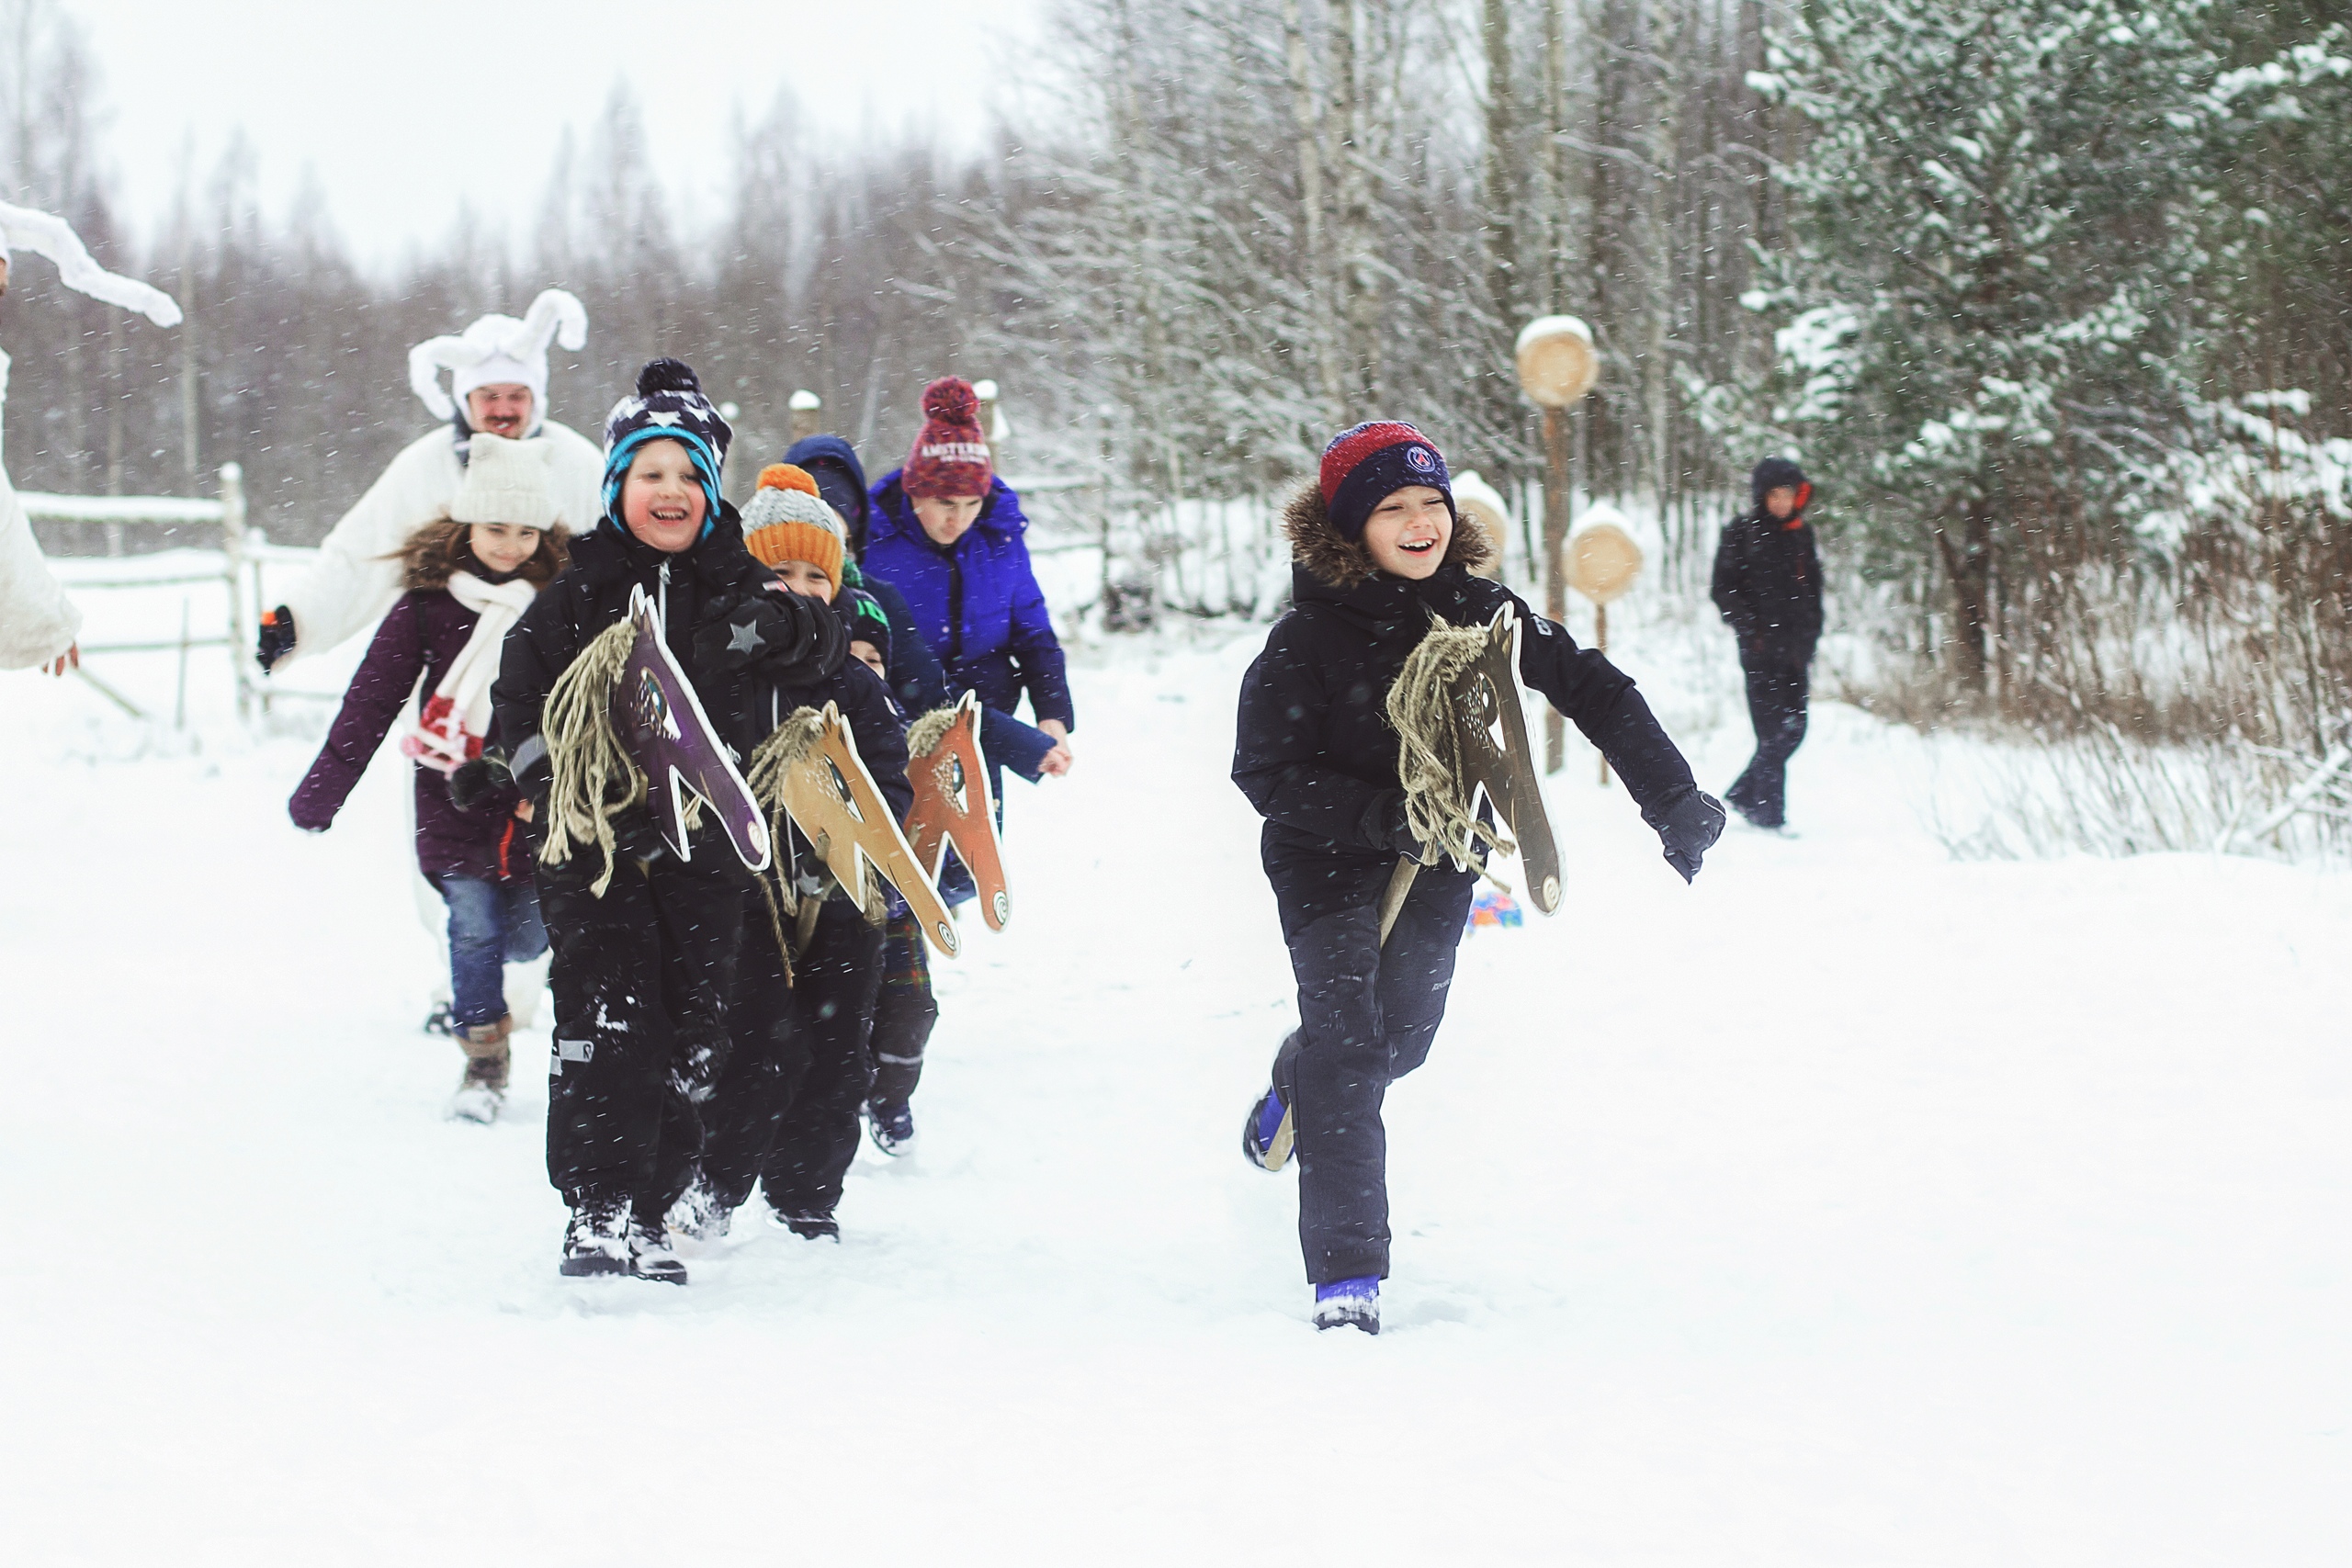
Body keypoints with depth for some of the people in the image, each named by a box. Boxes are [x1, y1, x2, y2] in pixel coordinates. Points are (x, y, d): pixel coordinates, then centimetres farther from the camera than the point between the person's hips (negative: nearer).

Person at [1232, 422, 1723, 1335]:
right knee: (1346, 1039, -16)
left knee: (1402, 1038, 11)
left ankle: (1295, 1087, 50)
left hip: (1437, 858, 4)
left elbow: (1594, 692, -4)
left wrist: (1673, 798, -9)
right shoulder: (1308, 639, -20)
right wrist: (1381, 819, -30)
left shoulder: (1478, 611, -10)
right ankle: (1346, 1278, -13)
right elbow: (1265, 771, -18)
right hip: (1328, 857, -4)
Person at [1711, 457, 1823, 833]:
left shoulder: (1801, 534, 14)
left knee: (1794, 729, 4)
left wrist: (1810, 634, 9)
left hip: (1796, 646, 6)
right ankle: (1770, 814, -3)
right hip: (1761, 647, -5)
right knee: (1772, 731, -9)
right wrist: (1751, 629, -13)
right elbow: (1724, 590, -3)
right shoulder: (1741, 533, -1)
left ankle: (1743, 795, 20)